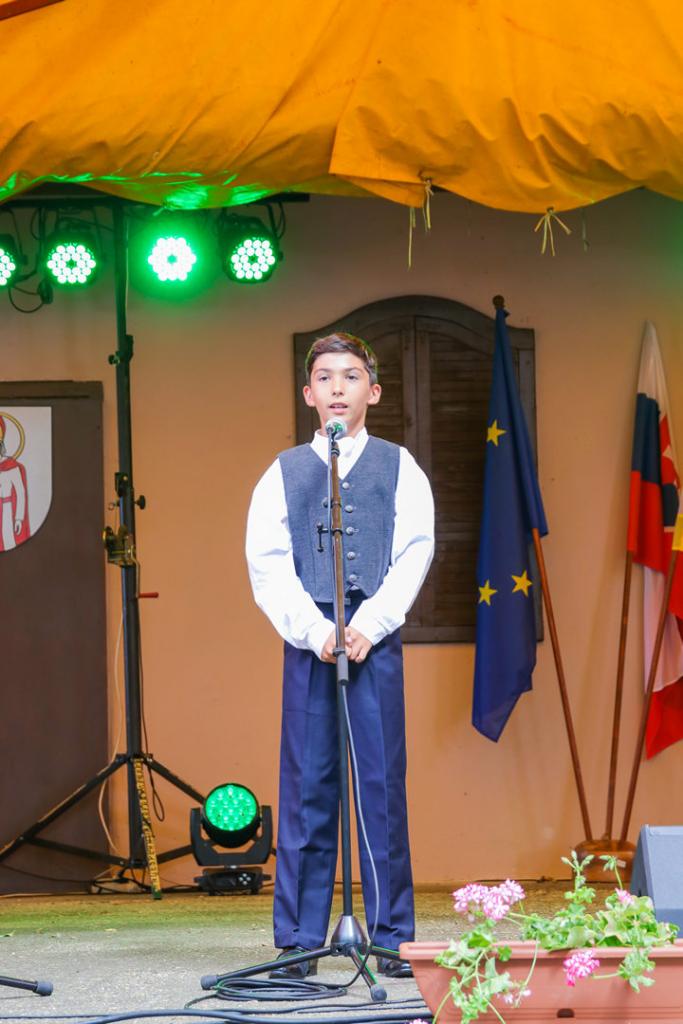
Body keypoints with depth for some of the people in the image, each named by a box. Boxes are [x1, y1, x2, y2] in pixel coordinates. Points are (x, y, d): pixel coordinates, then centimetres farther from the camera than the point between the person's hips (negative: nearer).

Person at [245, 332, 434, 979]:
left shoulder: (398, 468, 10)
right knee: (306, 786, -1)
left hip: (376, 638, 0)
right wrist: (313, 630, -9)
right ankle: (299, 940, 3)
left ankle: (393, 938, 4)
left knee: (382, 784, -1)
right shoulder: (285, 473, 11)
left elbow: (415, 554, 2)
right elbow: (266, 562, 4)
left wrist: (369, 625, -10)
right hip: (308, 640, 1)